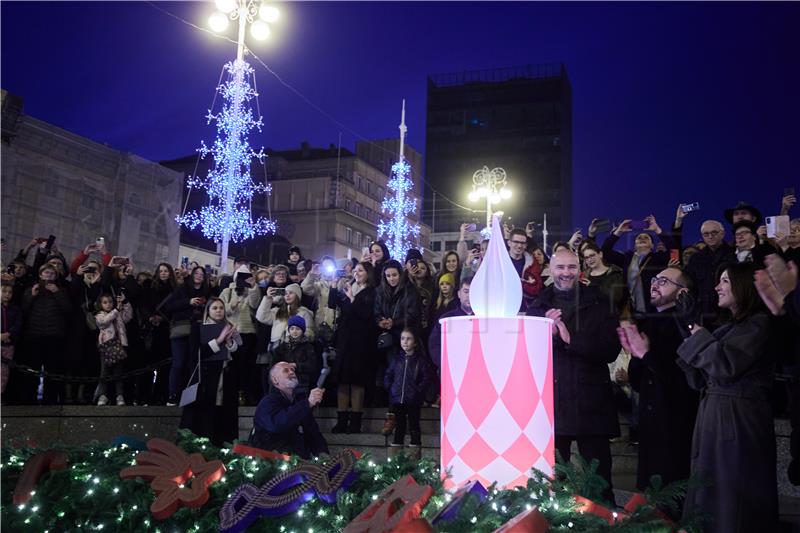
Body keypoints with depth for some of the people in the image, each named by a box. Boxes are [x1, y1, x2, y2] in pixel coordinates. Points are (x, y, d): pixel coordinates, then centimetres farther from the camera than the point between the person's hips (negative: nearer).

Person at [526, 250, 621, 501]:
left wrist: (571, 339, -15)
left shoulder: (598, 305, 4)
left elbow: (611, 350, -5)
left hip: (590, 403, -1)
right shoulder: (538, 305, 9)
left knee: (600, 478, 3)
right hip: (549, 402, 1)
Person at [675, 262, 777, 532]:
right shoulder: (729, 327, 17)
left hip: (738, 420, -8)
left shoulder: (758, 323, -9)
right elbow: (699, 380, 11)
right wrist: (688, 330, 6)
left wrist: (698, 334, -10)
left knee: (732, 500, -1)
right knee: (710, 496, 11)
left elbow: (725, 365, -23)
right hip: (713, 416, 8)